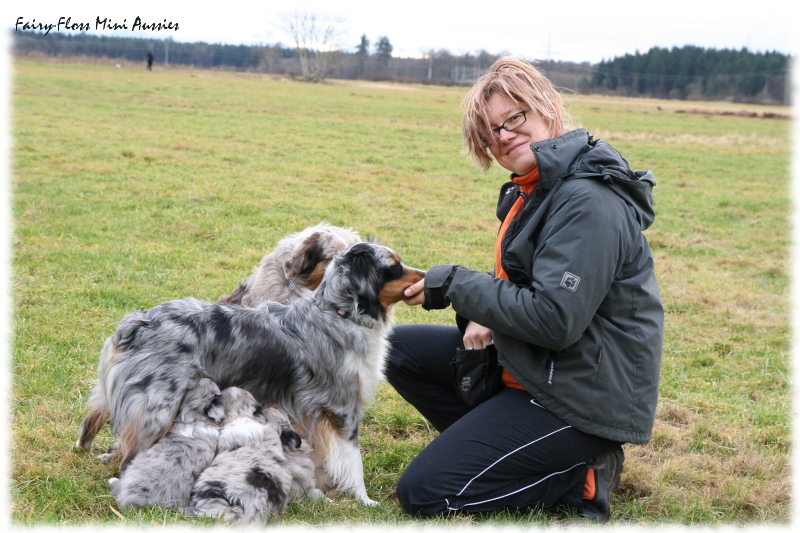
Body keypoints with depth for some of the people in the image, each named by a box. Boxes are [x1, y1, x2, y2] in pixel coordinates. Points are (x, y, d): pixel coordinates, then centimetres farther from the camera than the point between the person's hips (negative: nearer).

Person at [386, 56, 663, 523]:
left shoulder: (588, 200, -23)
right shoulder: (535, 188, 8)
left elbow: (555, 319, -28)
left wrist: (454, 285, -18)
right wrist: (484, 316, -4)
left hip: (580, 393, -10)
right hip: (532, 365, 10)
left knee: (423, 493, -12)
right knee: (399, 349, 9)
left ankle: (581, 475, -2)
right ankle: (492, 446, 8)